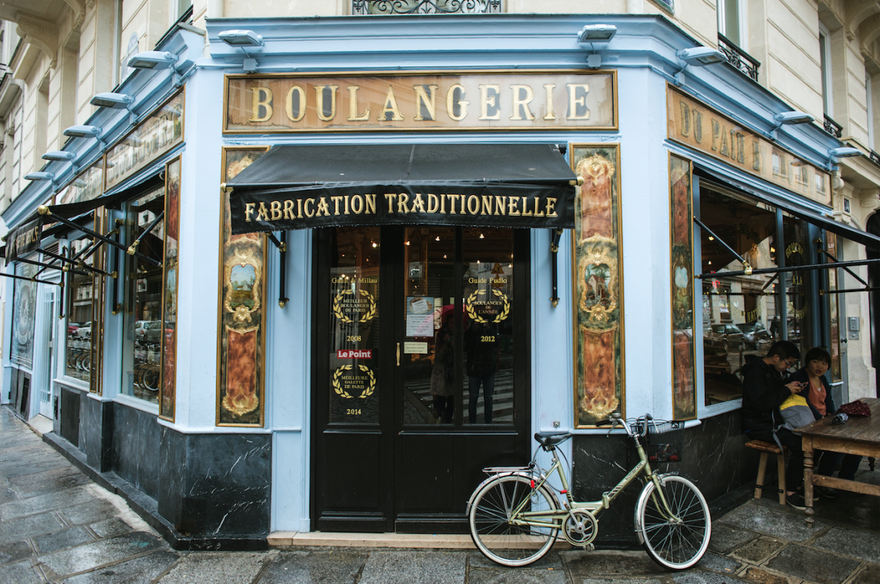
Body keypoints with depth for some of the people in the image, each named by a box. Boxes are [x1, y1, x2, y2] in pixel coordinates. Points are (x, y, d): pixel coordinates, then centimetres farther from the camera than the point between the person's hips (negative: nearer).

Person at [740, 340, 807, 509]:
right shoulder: (755, 372, -15)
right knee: (800, 443, -24)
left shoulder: (773, 371, 17)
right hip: (757, 425, -10)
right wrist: (786, 390, -17)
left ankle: (799, 485, 5)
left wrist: (791, 388, 9)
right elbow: (760, 403, -24)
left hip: (773, 422, 10)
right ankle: (790, 491, -12)